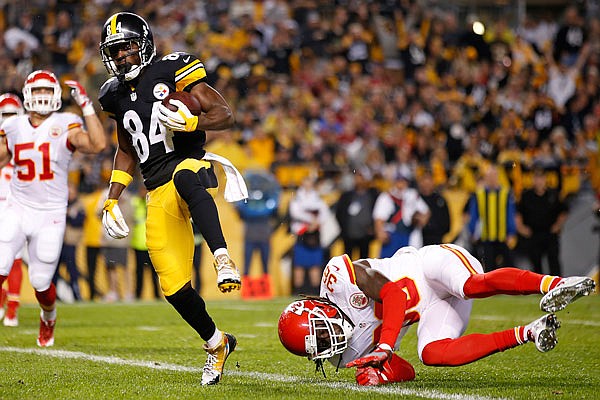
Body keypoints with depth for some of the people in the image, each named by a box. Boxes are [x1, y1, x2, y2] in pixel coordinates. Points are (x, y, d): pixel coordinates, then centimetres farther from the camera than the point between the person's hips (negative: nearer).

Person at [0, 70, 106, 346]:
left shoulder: (65, 127, -7)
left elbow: (97, 145, -24)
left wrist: (86, 106, -24)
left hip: (50, 215, -2)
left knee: (41, 283, 5)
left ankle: (49, 318, 37)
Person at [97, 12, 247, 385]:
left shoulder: (172, 71, -3)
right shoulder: (116, 95, 15)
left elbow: (226, 115, -5)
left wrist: (191, 122, -24)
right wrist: (112, 200, 20)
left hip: (193, 165, -6)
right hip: (159, 194, 6)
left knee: (183, 177, -45)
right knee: (174, 287, -1)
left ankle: (223, 259, -55)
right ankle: (216, 342, 23)